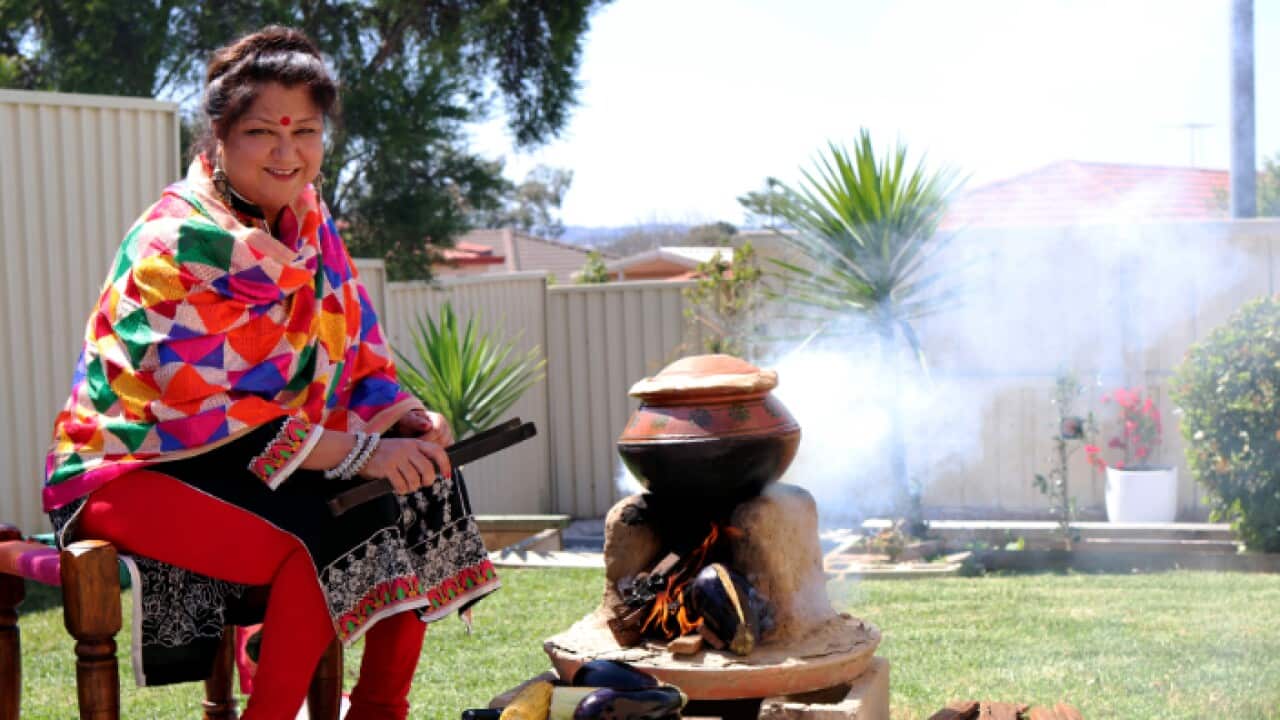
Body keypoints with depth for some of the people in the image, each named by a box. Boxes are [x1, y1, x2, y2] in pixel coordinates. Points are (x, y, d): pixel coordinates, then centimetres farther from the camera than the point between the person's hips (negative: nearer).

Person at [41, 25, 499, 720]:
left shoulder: (309, 223, 5)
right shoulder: (175, 244, -18)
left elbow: (357, 362, 8)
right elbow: (202, 411, -24)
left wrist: (406, 417, -14)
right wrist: (358, 451, -28)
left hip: (261, 456, 8)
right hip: (135, 466, -8)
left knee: (420, 494, -12)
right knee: (315, 546, -31)